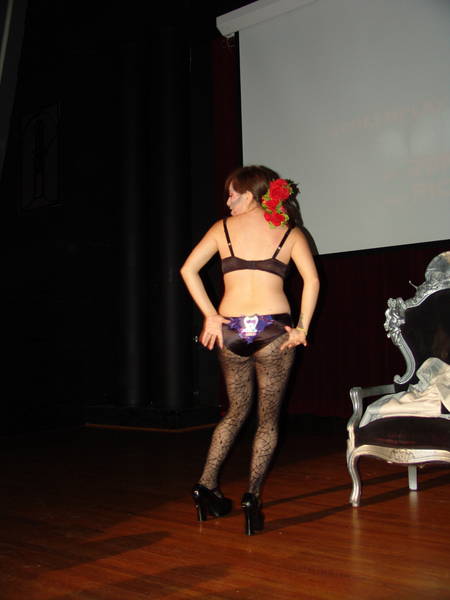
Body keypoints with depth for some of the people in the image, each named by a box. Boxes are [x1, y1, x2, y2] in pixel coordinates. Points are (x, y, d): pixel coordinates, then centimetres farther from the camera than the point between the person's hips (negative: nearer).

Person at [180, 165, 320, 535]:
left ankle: (207, 484, 18)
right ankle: (253, 496, 1)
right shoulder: (289, 232, 6)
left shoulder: (224, 228, 8)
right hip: (273, 329, -2)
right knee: (268, 418, 10)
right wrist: (302, 328, -2)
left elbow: (188, 269, 0)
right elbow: (312, 280, -6)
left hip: (230, 331, 2)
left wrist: (210, 315, 0)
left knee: (237, 411, 21)